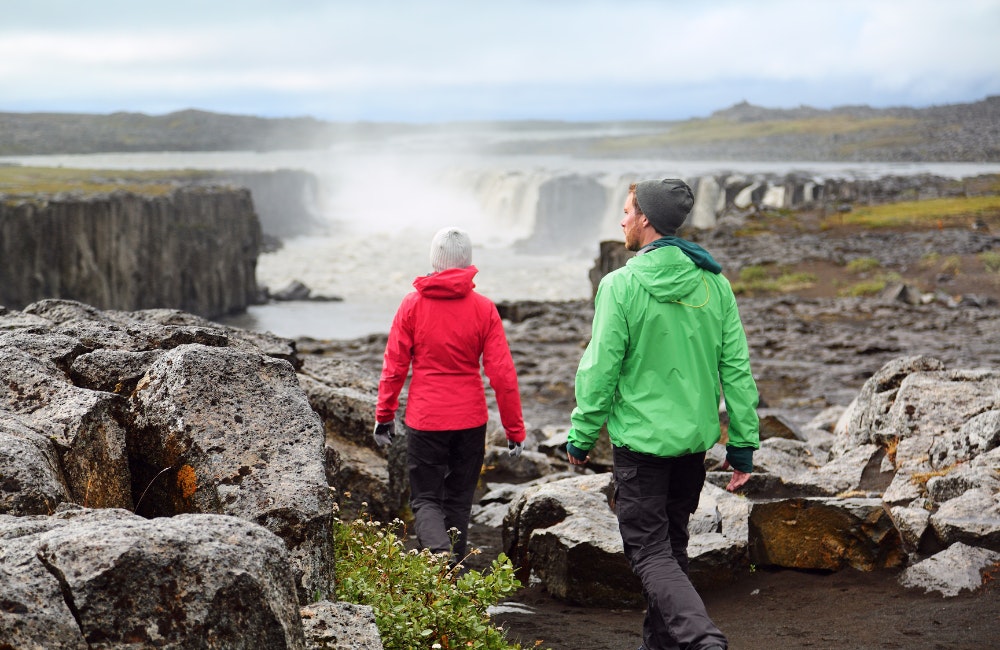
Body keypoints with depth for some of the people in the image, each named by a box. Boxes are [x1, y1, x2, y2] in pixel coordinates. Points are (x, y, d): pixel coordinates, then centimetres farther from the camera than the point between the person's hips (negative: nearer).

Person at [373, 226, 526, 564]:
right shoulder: (483, 309, -5)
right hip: (470, 421, 2)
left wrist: (384, 416, 9)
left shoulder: (412, 304, -6)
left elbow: (394, 366, -3)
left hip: (424, 420, -1)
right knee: (458, 501, 16)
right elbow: (502, 373, -5)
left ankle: (441, 556, -20)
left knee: (425, 499, 6)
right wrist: (515, 429, 1)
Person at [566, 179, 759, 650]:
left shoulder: (621, 285, -14)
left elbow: (600, 370, -12)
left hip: (640, 438, -6)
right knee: (672, 544, 20)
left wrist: (581, 438, -1)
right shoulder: (714, 283, 1)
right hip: (695, 437, 6)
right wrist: (743, 443, 8)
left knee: (649, 551, -2)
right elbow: (736, 368, 2)